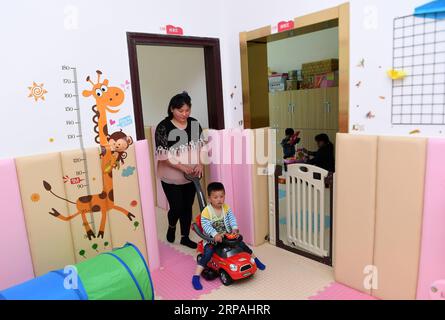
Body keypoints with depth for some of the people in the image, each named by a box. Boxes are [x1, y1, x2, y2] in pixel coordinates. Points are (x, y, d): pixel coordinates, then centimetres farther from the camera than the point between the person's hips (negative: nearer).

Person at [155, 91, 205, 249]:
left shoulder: (195, 124, -1)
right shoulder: (163, 127, -16)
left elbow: (202, 146, 5)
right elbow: (162, 156, -19)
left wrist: (200, 164, -11)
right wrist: (182, 167, -24)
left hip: (191, 175, 4)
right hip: (171, 177, -4)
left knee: (187, 207, 13)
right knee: (177, 207, 1)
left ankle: (185, 237, 30)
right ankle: (172, 226, 35)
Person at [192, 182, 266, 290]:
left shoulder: (226, 208, -2)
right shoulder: (206, 212, -17)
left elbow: (232, 218, -7)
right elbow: (206, 225, -23)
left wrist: (234, 228, -26)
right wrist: (215, 234, -36)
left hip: (227, 235, 4)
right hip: (212, 238, -4)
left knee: (241, 244, 1)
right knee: (207, 254, -24)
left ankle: (255, 259, 26)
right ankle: (196, 277, -17)